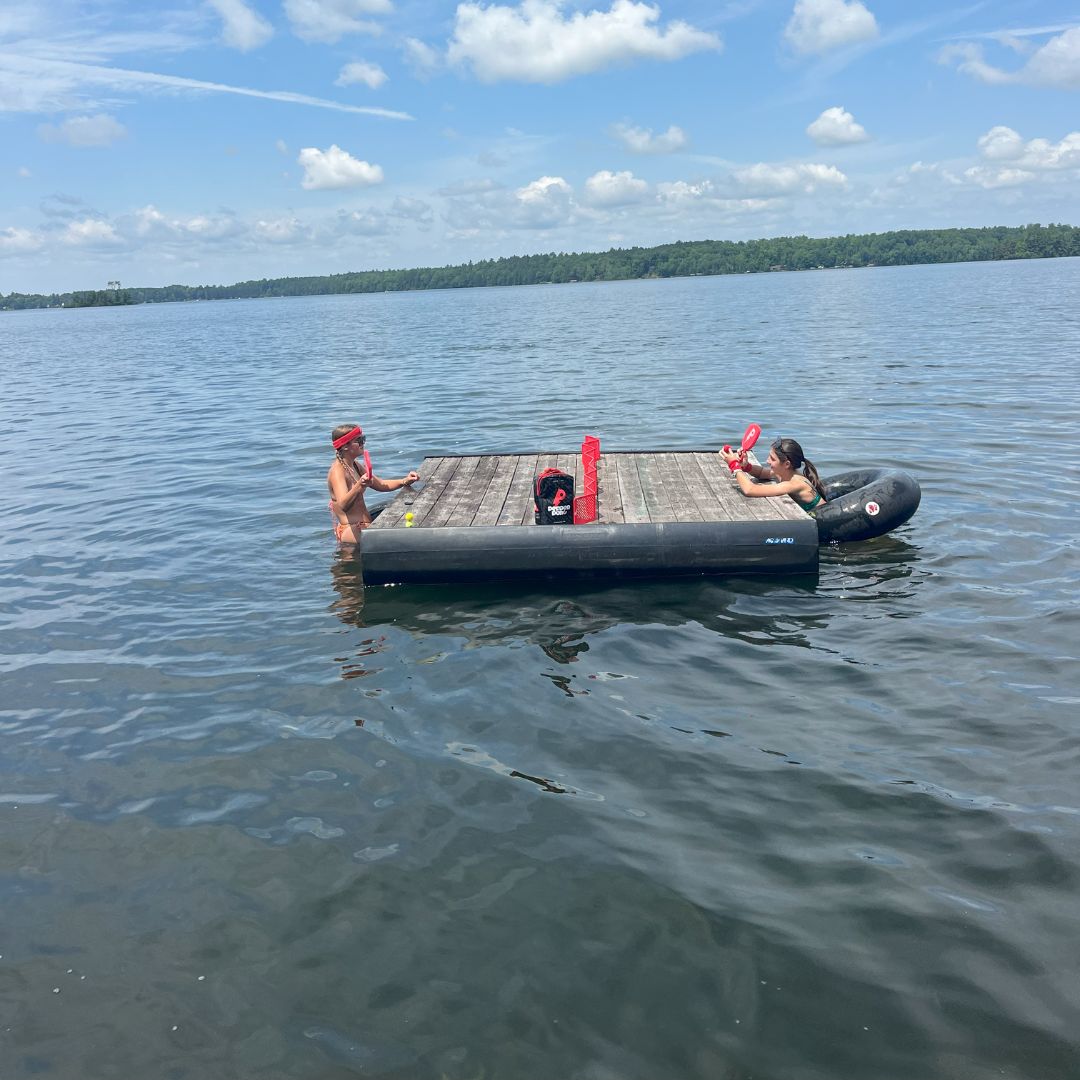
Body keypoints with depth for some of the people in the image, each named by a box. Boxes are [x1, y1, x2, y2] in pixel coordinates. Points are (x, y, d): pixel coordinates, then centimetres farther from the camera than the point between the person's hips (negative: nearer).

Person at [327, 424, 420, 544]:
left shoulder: (355, 466, 12)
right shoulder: (337, 471, -17)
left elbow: (381, 485, 18)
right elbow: (343, 505, -33)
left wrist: (405, 481, 1)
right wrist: (359, 486, -51)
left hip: (364, 524, 10)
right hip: (350, 530, -10)